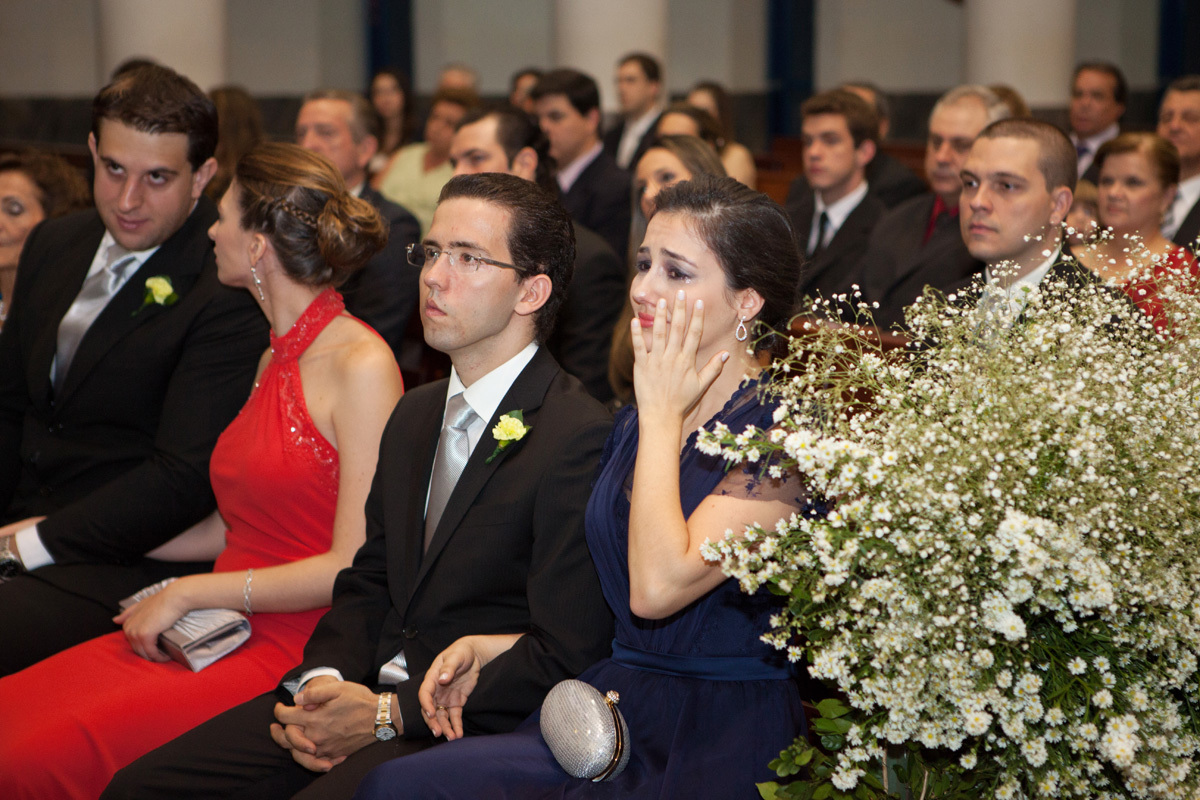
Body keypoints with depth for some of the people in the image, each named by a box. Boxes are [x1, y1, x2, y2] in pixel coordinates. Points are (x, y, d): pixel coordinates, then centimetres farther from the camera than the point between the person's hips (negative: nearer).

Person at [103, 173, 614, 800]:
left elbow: (563, 659, -16)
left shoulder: (583, 439, -13)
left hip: (469, 731, -7)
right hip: (368, 692, 8)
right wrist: (322, 681, -1)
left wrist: (387, 715, -15)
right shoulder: (415, 414, 17)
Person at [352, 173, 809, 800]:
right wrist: (486, 650, 6)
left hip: (718, 746, -7)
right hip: (613, 713, 7)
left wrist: (661, 417, -15)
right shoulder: (636, 422, 13)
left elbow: (657, 588, -24)